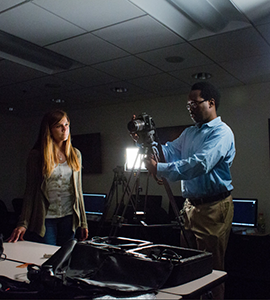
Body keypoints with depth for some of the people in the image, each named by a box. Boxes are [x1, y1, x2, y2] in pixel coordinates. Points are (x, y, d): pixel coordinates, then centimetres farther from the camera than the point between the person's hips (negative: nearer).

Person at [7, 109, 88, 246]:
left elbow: (78, 190, 10)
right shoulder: (36, 156, -3)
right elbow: (30, 191, -2)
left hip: (68, 218, 3)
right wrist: (23, 223, -10)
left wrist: (83, 222, 9)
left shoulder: (75, 154, 7)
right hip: (44, 219, -3)